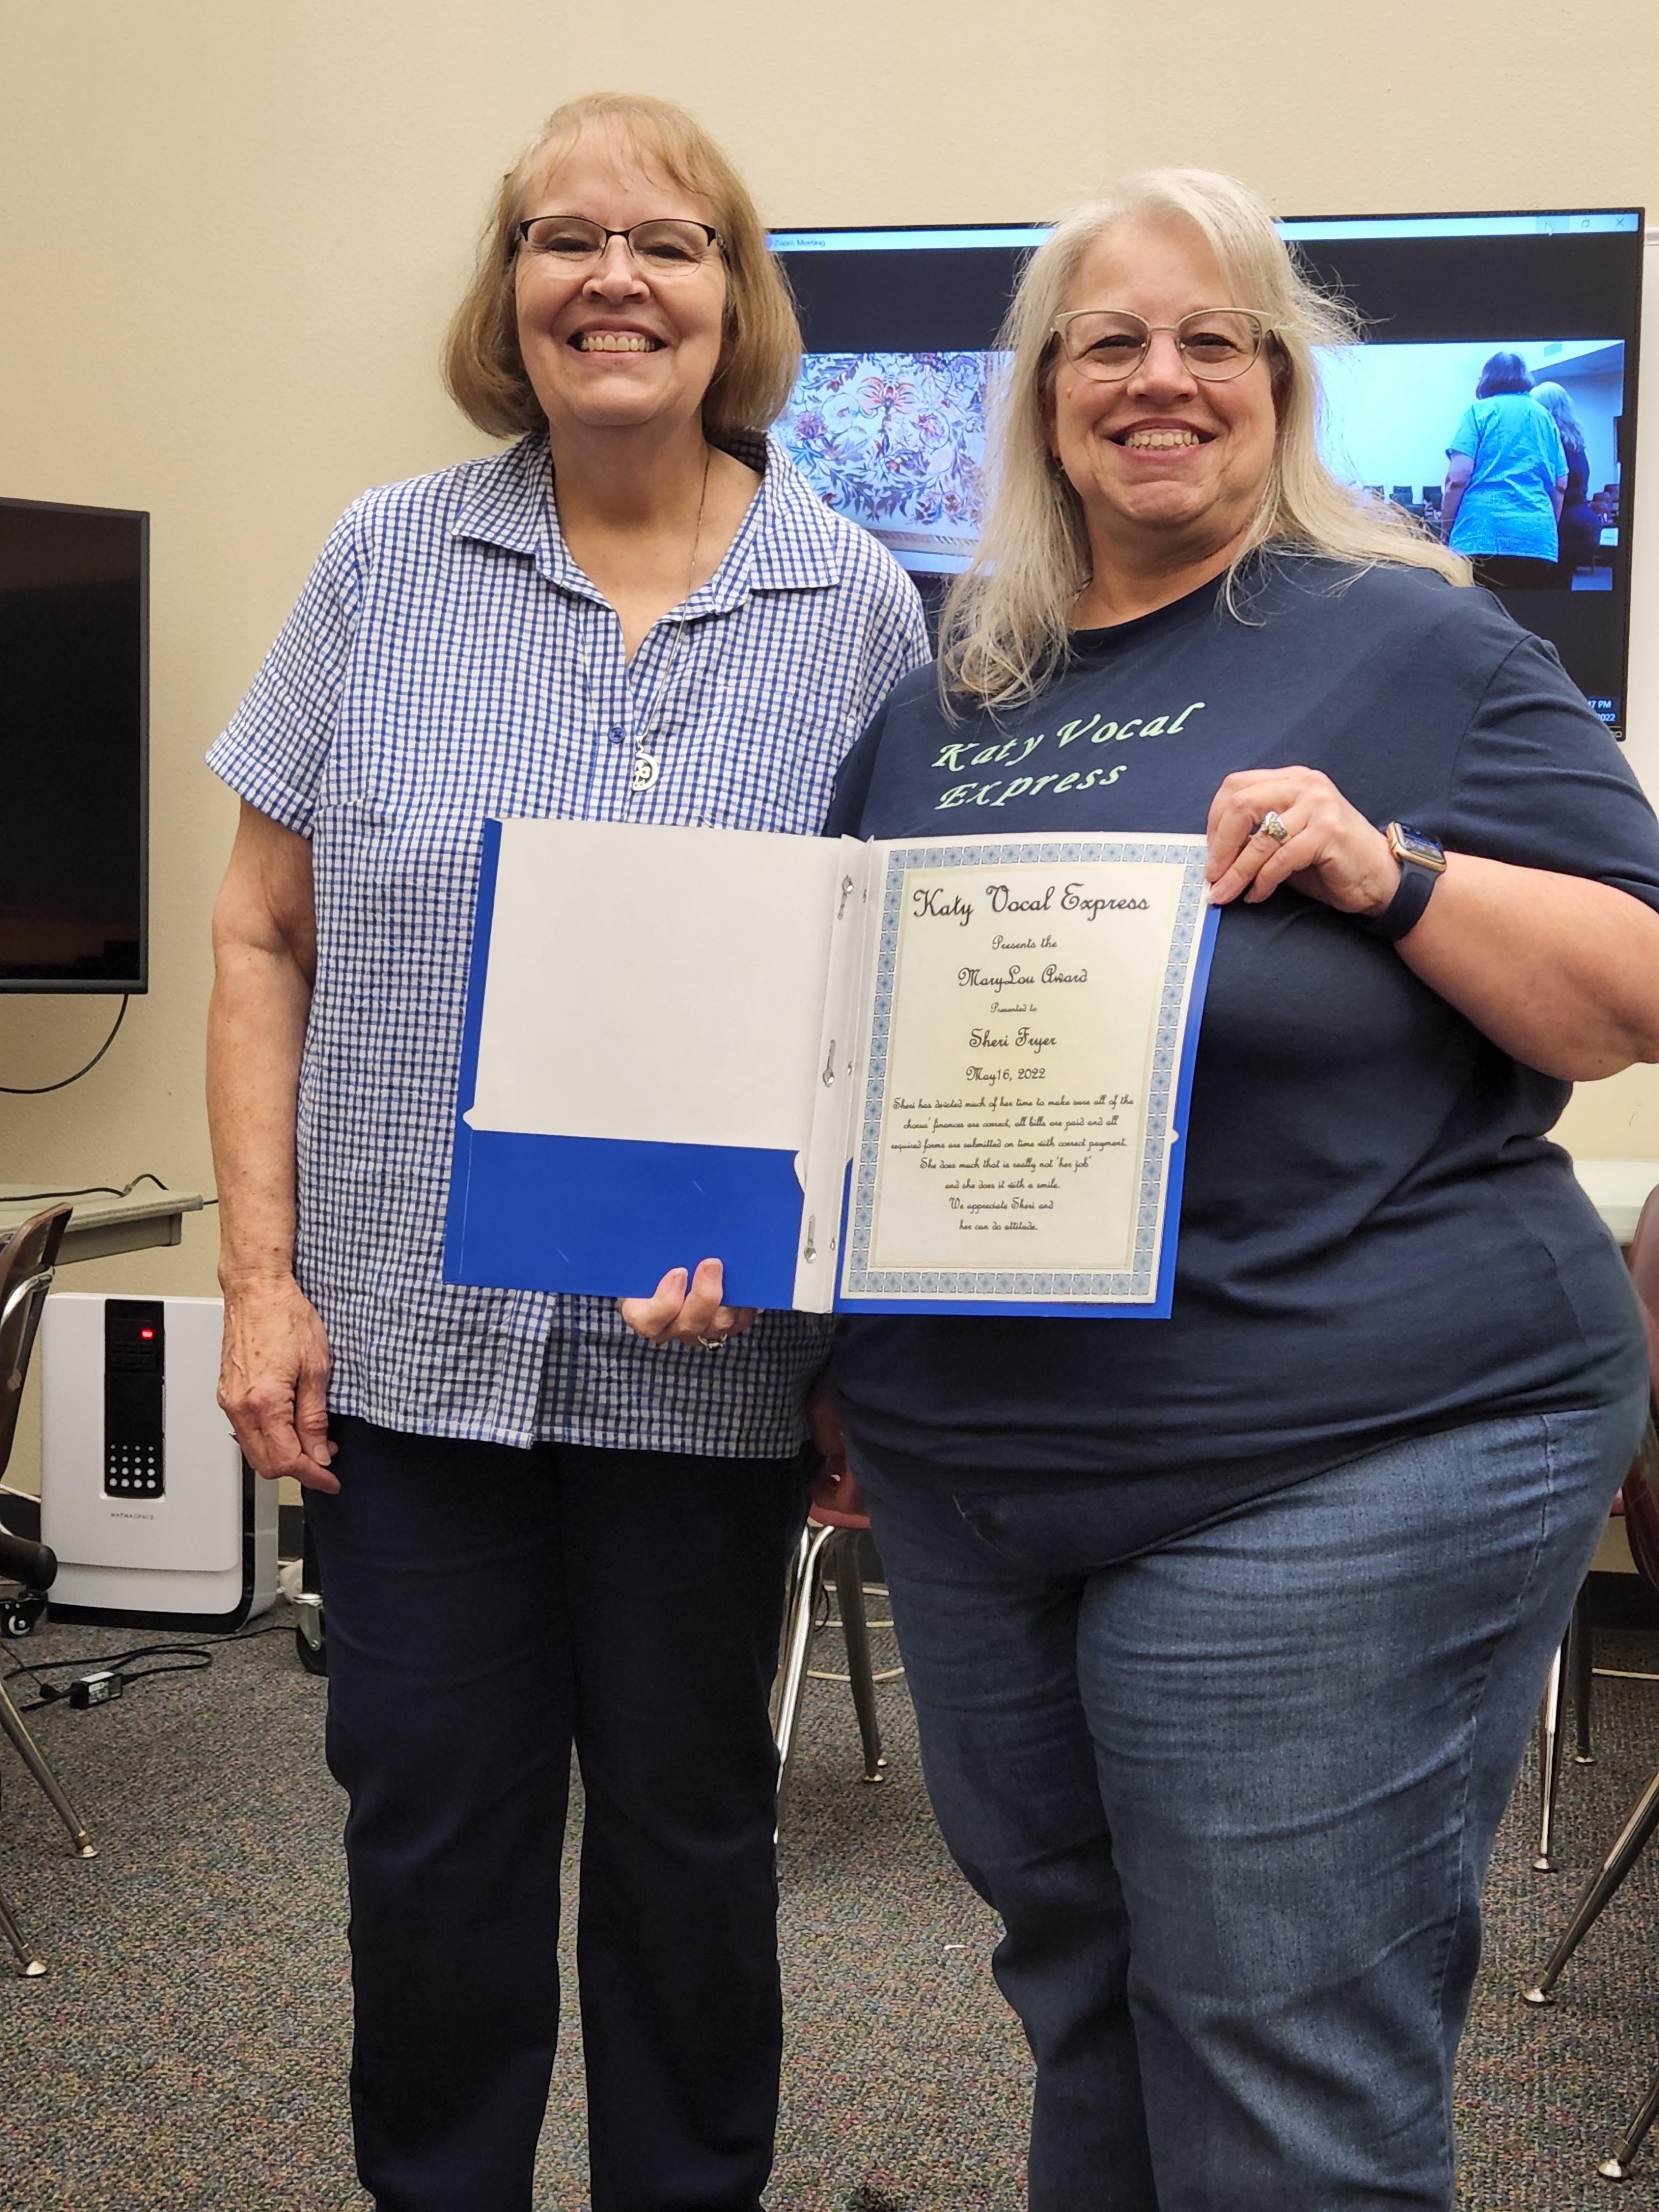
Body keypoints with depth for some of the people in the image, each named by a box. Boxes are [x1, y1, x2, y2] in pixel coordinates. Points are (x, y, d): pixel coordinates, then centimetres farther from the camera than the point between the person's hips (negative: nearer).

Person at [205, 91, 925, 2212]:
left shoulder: (854, 605, 0)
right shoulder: (389, 562, 1)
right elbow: (264, 940, 3)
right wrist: (261, 1276, -3)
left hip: (710, 1351, 0)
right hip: (412, 1334, 1)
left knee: (690, 1827, 15)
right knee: (430, 1835, 12)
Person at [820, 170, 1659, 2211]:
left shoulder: (1409, 647, -2)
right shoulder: (939, 705, 12)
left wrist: (1386, 871, -20)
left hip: (1340, 1468, -5)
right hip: (964, 1480, 6)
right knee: (1080, 2006, 20)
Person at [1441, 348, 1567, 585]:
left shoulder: (1480, 412, 6)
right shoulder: (1544, 416, 19)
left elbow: (1458, 478, -4)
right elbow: (1560, 485, 19)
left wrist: (1445, 533, 3)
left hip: (1483, 536, -4)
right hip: (1537, 541, 4)